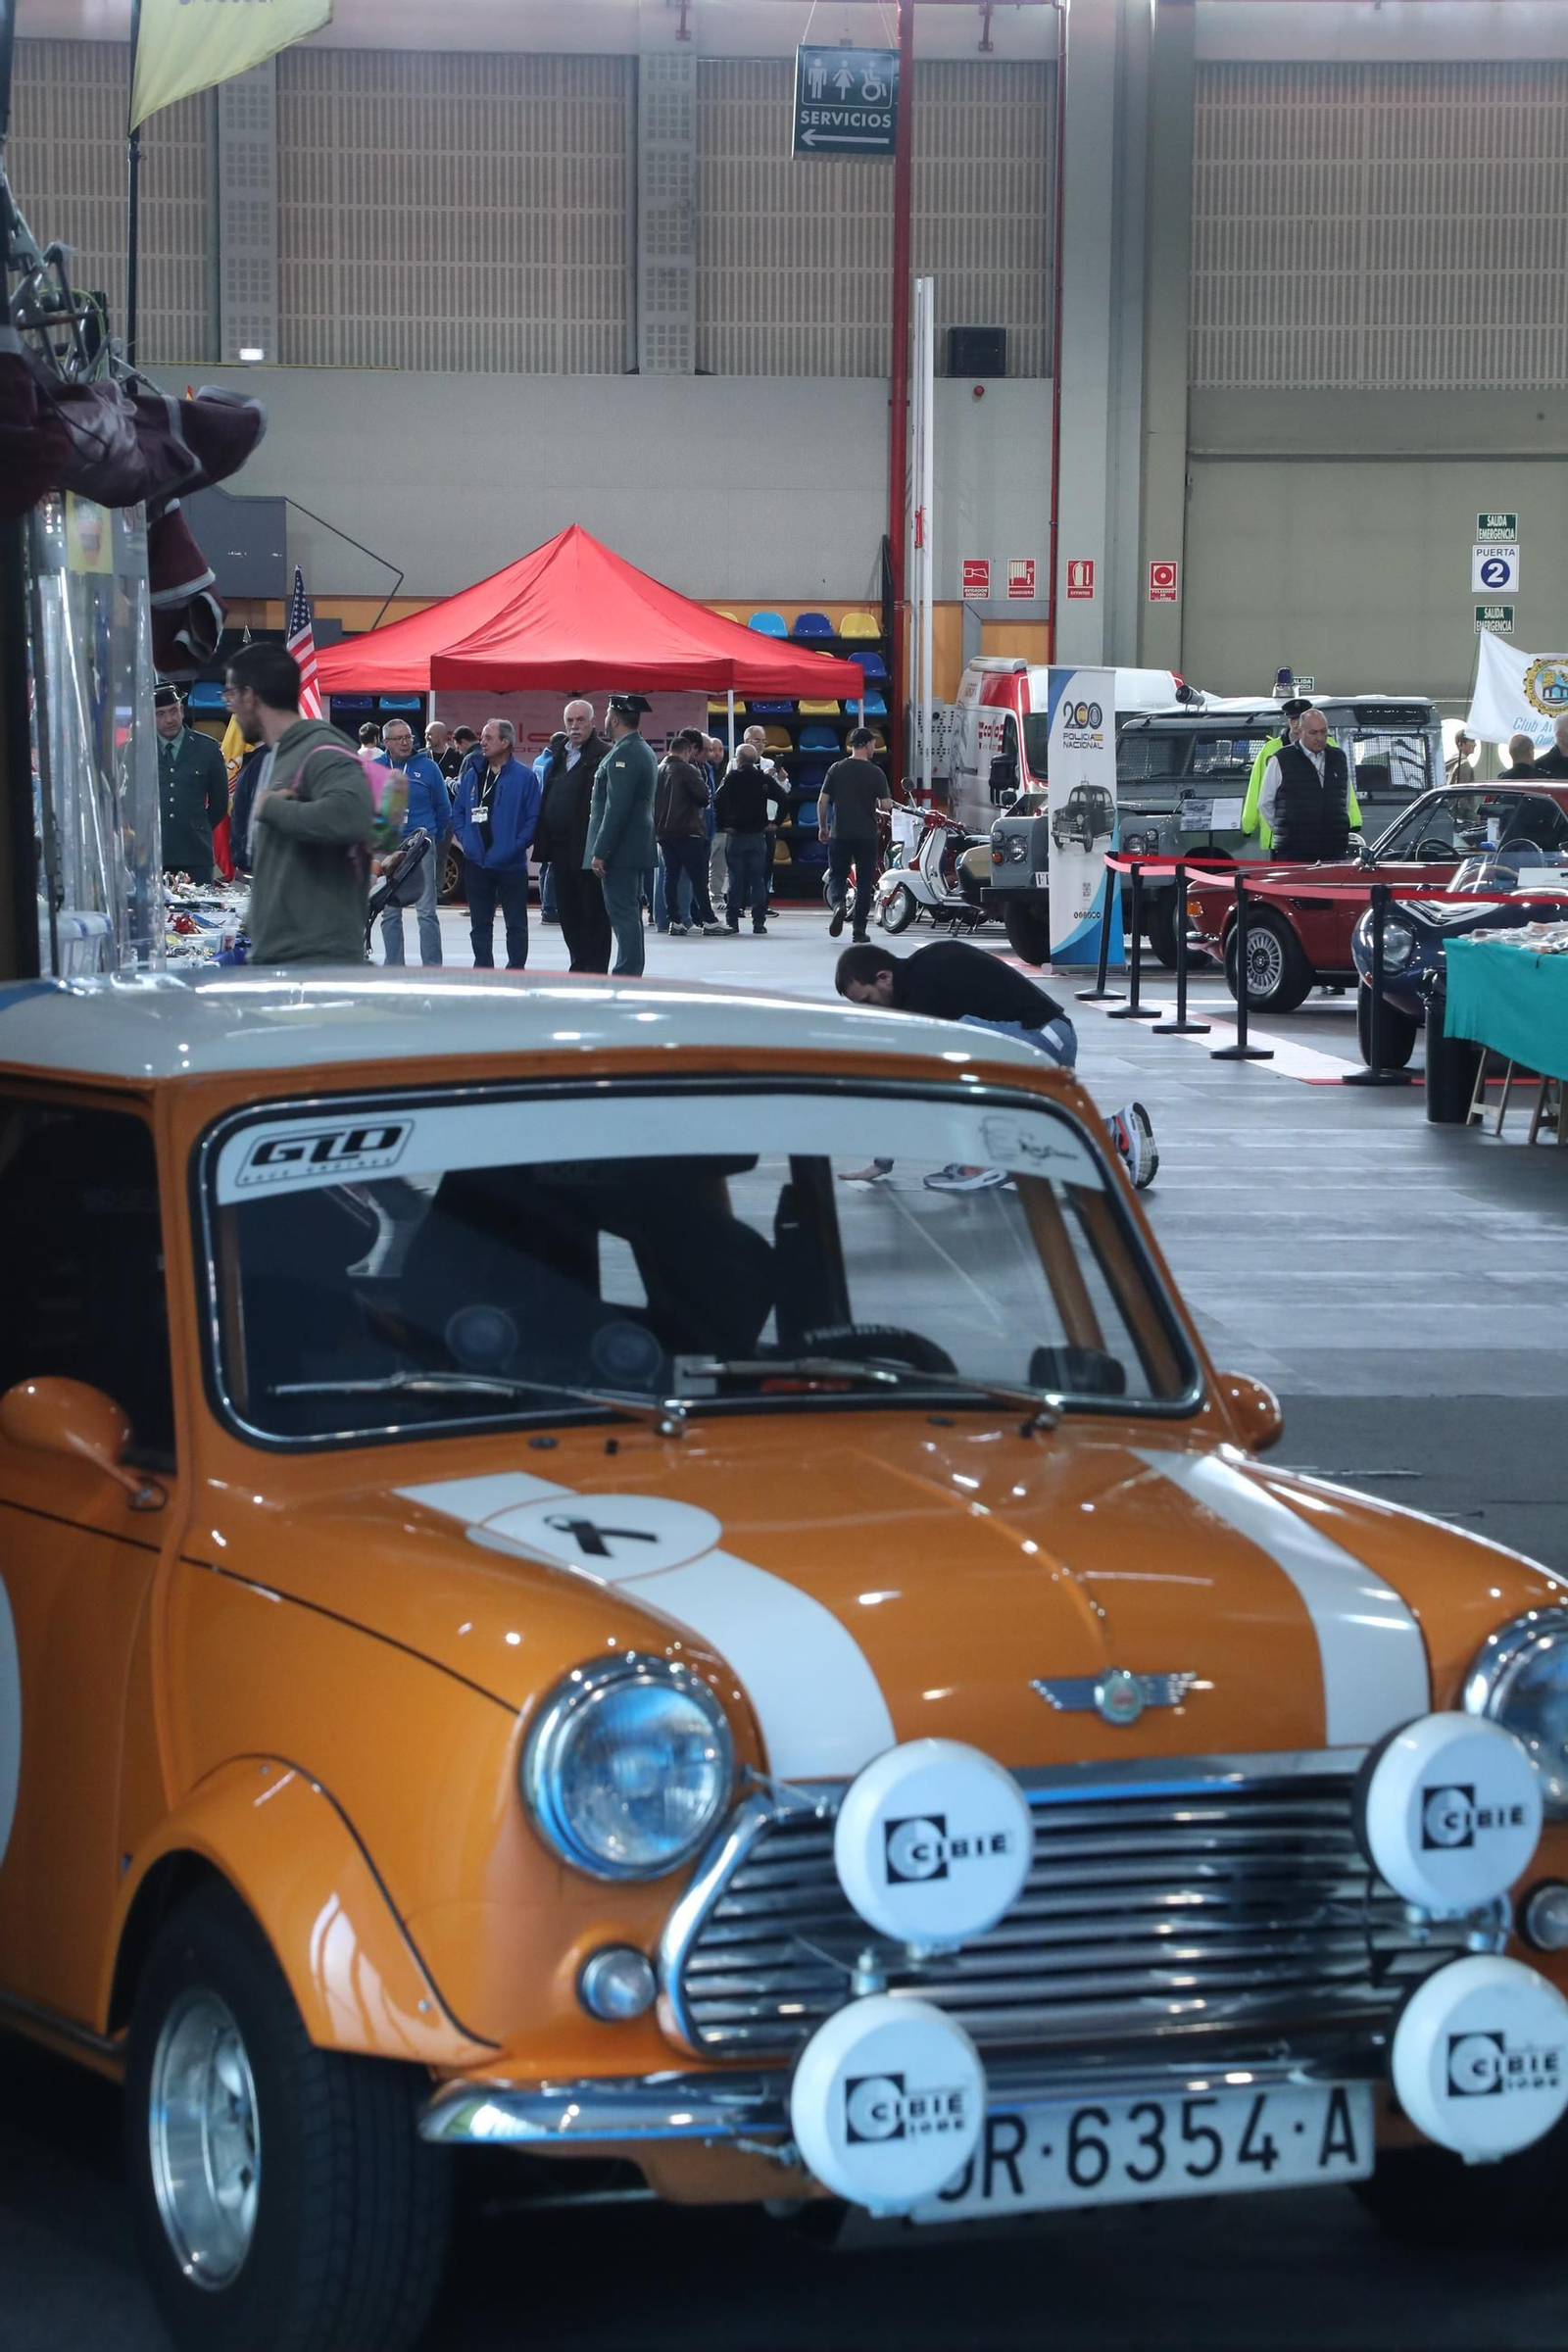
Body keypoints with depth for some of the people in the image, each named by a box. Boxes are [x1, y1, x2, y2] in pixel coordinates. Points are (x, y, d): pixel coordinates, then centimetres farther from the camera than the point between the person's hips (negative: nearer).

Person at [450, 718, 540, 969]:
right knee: (480, 923, 11)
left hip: (511, 864, -5)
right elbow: (458, 811, 15)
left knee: (516, 924, 2)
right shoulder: (472, 774, 9)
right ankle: (483, 969, 19)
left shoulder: (525, 777, -6)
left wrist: (516, 845, -14)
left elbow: (533, 817, -8)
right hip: (476, 861, 5)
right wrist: (464, 839, 0)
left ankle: (516, 970, 7)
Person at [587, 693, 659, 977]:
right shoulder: (643, 751, 16)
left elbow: (616, 808, -22)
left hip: (621, 850, -10)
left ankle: (626, 975, -11)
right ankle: (631, 974, 17)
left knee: (623, 915, -10)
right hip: (637, 849, 10)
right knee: (629, 914, 13)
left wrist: (600, 851, -20)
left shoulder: (623, 755, -16)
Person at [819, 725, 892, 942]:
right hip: (866, 835, -1)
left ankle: (838, 904, -21)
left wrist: (822, 827, 13)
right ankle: (859, 929, 6)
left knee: (837, 877, 10)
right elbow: (886, 805, -9)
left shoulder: (836, 769, 0)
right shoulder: (875, 773, -6)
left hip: (840, 834, 1)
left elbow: (822, 802, 0)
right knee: (864, 882, 7)